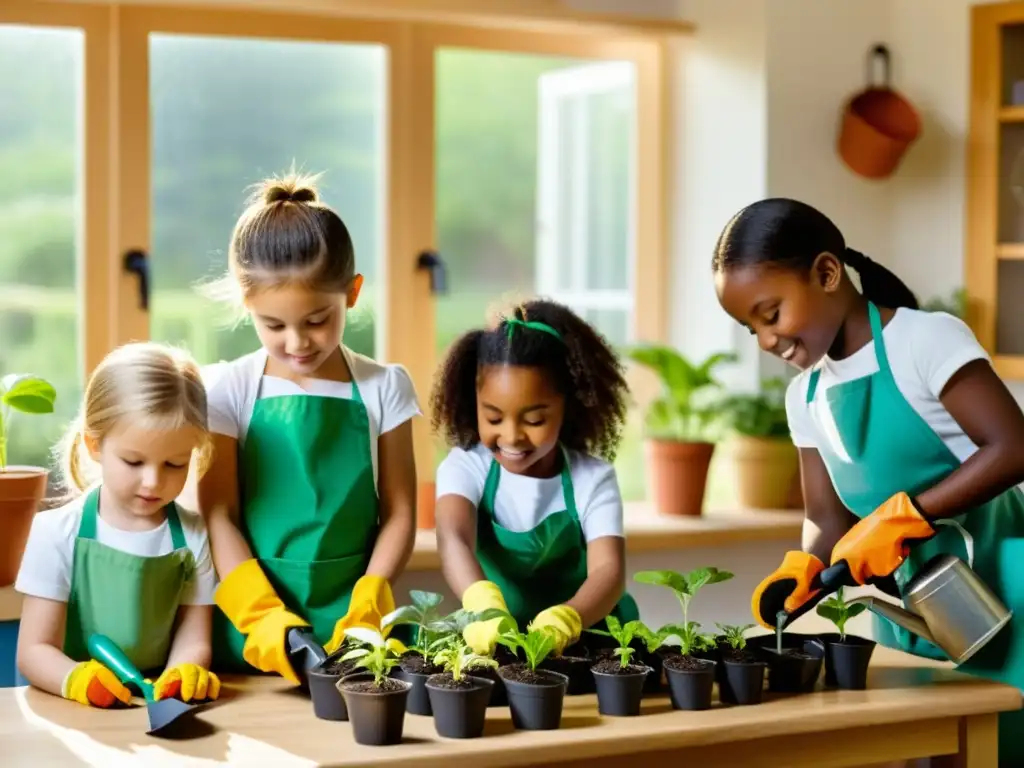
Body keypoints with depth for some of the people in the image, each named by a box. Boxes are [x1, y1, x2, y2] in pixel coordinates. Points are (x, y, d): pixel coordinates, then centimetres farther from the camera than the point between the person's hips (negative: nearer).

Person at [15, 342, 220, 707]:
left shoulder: (194, 536, 4)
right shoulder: (57, 532, -2)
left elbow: (193, 638, 2)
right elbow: (34, 649, -5)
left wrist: (183, 675, -21)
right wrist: (76, 679, -26)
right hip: (69, 714, -1)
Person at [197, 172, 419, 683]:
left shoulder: (383, 388, 5)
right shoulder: (228, 390, 1)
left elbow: (398, 515, 4)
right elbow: (219, 517, -2)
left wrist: (365, 608, -9)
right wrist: (262, 615, -14)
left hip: (352, 624, 1)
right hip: (249, 626, -1)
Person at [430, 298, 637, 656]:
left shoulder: (593, 478, -6)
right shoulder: (465, 467, -6)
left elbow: (608, 569, -20)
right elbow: (453, 540, -25)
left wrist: (565, 620, -41)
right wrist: (484, 604, -46)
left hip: (583, 642, 1)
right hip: (493, 644, 0)